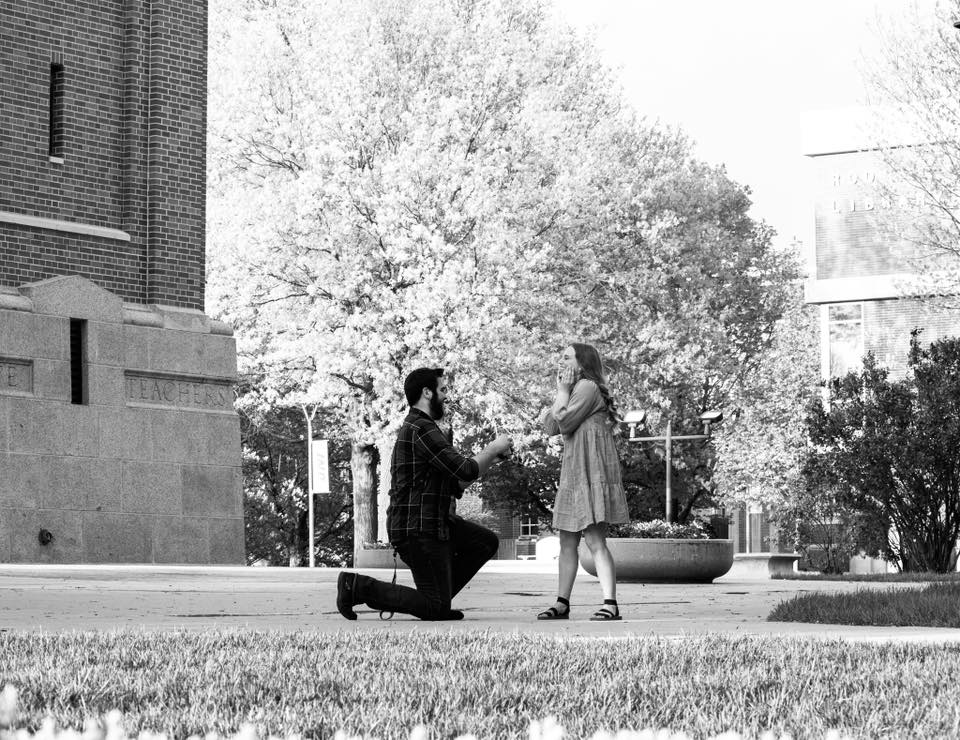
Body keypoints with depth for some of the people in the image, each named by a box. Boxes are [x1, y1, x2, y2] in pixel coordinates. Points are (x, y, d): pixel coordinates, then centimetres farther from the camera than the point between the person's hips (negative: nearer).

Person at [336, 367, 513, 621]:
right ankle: (357, 586, -3)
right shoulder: (422, 429, -17)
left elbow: (455, 485, 19)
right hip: (416, 529, -11)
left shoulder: (414, 427, 18)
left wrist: (489, 457, 11)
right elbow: (465, 470, -21)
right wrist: (494, 449, -4)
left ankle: (438, 600, 12)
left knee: (487, 542, 13)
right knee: (436, 610, -5)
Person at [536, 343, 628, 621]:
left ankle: (610, 604, -18)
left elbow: (564, 422, -15)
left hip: (591, 473, -10)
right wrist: (560, 392, 12)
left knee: (595, 540, -15)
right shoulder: (576, 390, 24)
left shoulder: (588, 387, -8)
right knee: (567, 542, 10)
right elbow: (551, 428, 17)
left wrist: (563, 391, -4)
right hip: (573, 474, 10)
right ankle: (562, 604, 14)